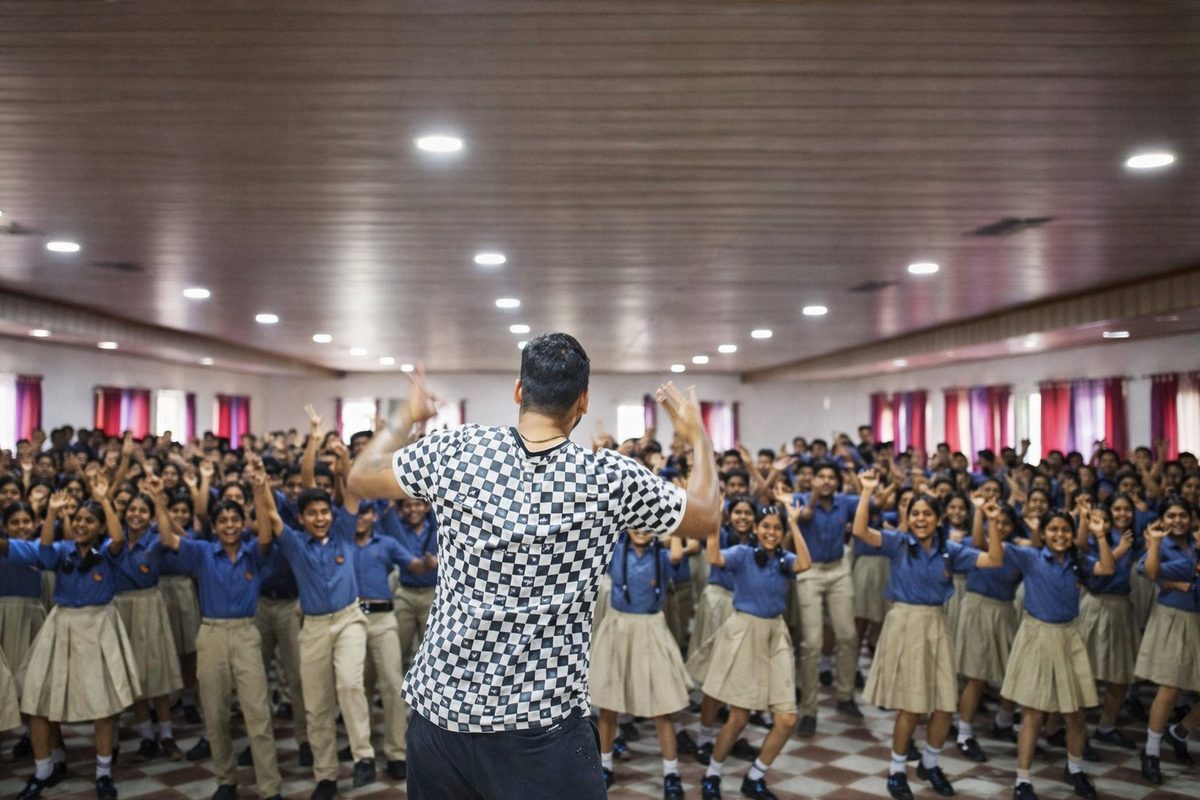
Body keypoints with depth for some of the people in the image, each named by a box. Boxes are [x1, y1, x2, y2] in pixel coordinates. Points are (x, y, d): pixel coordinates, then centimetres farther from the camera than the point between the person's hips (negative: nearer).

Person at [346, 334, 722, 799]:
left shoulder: (454, 452, -6)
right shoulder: (611, 478, -9)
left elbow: (359, 478, 13)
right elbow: (707, 517, 8)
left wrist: (408, 420, 28)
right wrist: (698, 437, 23)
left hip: (438, 709, 3)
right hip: (544, 727, -3)